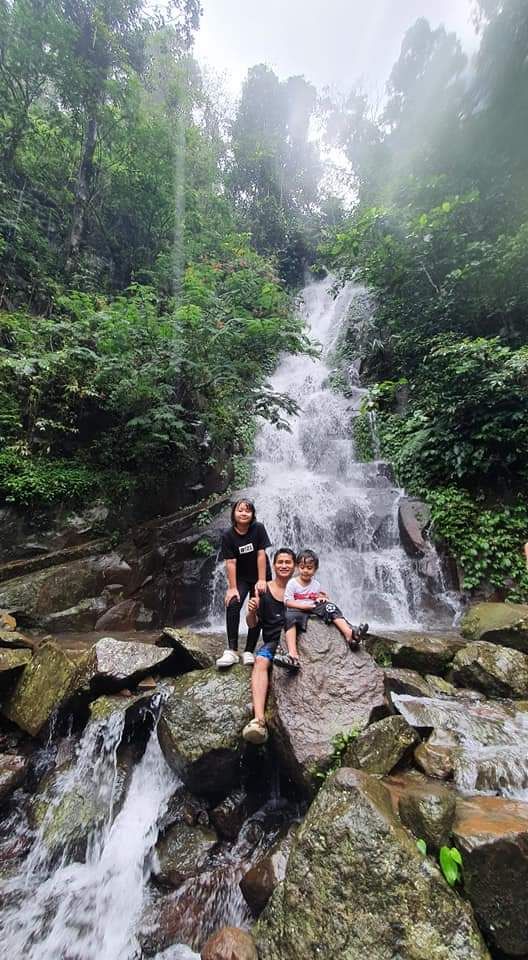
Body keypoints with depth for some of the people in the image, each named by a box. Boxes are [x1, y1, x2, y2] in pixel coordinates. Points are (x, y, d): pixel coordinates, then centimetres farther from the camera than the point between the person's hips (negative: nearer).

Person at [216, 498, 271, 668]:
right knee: (232, 605, -21)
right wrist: (232, 588, -20)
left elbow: (261, 555, -16)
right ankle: (232, 651, -16)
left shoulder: (258, 529, -15)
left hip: (259, 576, 0)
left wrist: (262, 580, -18)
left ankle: (249, 651, 6)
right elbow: (230, 562, -17)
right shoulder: (228, 535, -14)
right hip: (240, 577, 0)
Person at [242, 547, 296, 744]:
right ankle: (259, 719, -41)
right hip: (272, 641, 0)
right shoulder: (264, 590, 7)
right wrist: (251, 611, -14)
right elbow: (252, 624, 8)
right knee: (260, 662, -30)